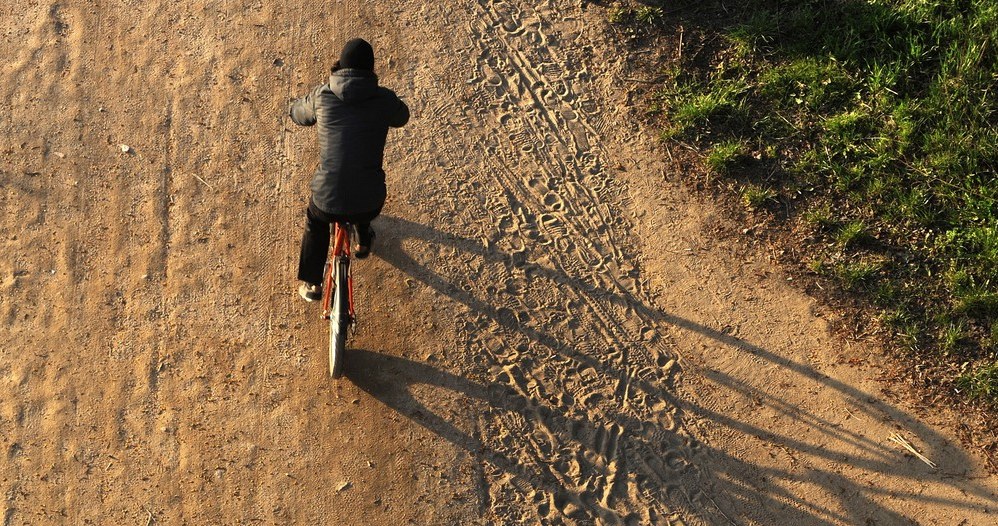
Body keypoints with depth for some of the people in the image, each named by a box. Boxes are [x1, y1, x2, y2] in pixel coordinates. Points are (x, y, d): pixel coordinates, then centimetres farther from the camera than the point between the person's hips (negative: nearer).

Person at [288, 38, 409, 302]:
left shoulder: (322, 96, -3)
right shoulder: (384, 99, -4)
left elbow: (296, 112, 21)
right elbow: (401, 118, 21)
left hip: (327, 199, 0)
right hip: (369, 203, 0)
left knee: (315, 225, 36)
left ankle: (311, 284, 40)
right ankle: (363, 241, 64)